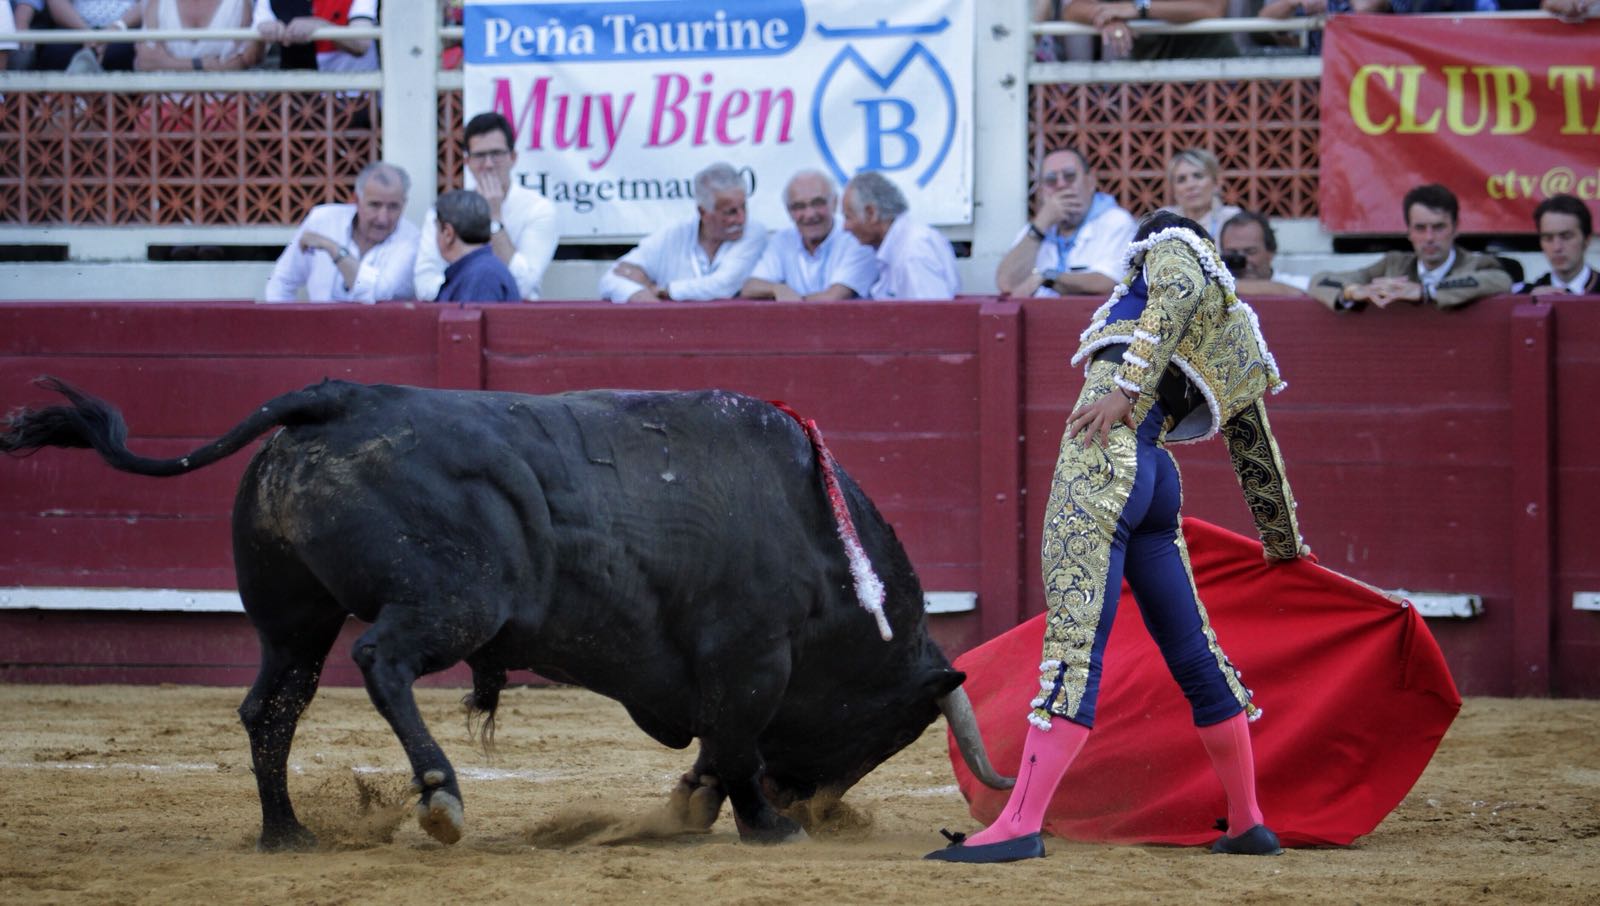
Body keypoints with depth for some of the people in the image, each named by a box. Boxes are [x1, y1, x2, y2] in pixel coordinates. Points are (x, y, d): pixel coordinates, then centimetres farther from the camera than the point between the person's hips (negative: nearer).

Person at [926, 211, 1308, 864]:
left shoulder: (1173, 247, 12)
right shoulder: (1235, 348, 30)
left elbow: (1175, 300, -12)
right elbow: (1258, 456, 36)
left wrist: (1124, 388, -23)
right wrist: (1285, 545, 48)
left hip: (1104, 461, -8)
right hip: (1158, 481, 8)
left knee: (1075, 642, -17)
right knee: (1194, 652, 16)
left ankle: (1020, 825, -25)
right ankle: (1248, 824, 21)